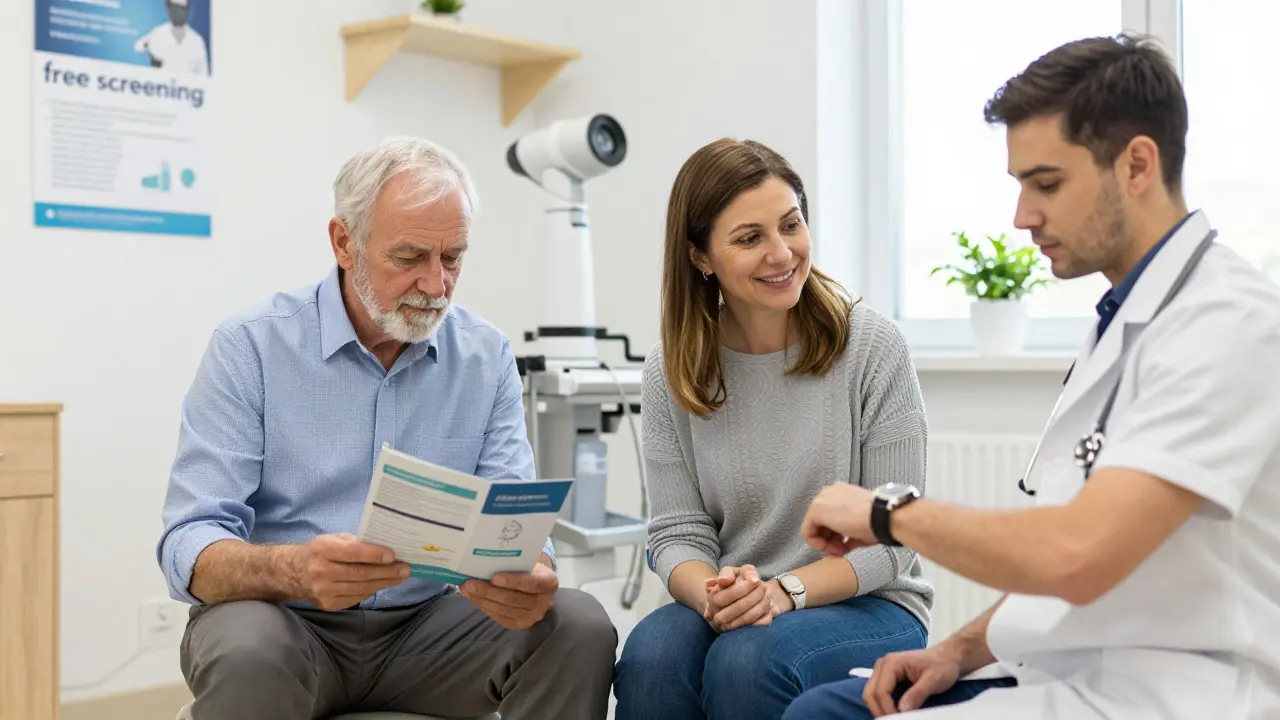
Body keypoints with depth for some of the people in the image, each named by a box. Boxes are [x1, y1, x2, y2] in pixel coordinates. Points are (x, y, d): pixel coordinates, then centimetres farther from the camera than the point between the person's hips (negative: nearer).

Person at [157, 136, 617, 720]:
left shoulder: (488, 358, 2)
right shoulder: (250, 348, -8)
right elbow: (192, 546, -15)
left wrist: (530, 577, -30)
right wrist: (295, 570, -38)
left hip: (427, 625, 3)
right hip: (289, 622, -2)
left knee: (580, 628, -20)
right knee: (246, 651, -35)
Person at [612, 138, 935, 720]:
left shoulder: (872, 346, -7)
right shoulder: (669, 372, 2)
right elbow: (677, 531, 1)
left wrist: (784, 590, -22)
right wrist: (714, 594, -22)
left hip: (867, 607, -2)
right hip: (730, 612, 2)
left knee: (747, 660, -32)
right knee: (650, 655, -30)